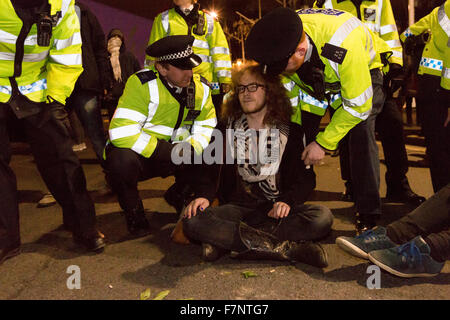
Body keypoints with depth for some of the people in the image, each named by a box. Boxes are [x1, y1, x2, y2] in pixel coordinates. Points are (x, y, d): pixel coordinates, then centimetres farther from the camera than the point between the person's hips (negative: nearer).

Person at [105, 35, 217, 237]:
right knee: (122, 159, -36)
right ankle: (134, 213, -5)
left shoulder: (201, 88, 0)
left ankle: (180, 197, 19)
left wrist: (191, 147, -18)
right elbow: (121, 133, -28)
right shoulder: (142, 84, -19)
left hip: (176, 158, 6)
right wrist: (167, 152, -28)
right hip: (140, 156, -5)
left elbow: (206, 127, 5)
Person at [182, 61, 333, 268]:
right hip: (236, 207, 1)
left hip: (276, 210, 0)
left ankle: (226, 240, -31)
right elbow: (211, 168, 6)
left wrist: (288, 201, -17)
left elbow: (306, 177, 4)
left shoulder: (291, 131, 9)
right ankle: (287, 248, -33)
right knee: (192, 221, -29)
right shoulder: (226, 129, 14)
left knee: (323, 217, -29)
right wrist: (204, 195, -15)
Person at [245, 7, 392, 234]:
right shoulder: (281, 44, -27)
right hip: (313, 77, 4)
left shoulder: (344, 47, -43)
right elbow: (287, 93, -9)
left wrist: (323, 143, -25)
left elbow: (358, 105, -30)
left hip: (363, 70, -4)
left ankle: (368, 214, -7)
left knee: (361, 135, -21)